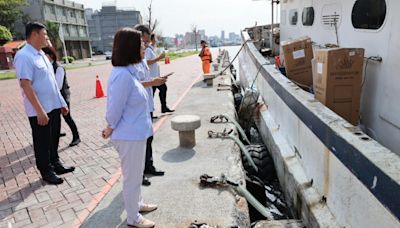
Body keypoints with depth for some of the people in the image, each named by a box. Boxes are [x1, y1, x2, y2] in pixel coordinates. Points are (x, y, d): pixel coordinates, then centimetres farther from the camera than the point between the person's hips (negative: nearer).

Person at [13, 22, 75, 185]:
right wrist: (40, 111, -24)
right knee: (42, 143, 7)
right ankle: (46, 172, 22)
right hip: (39, 111, -8)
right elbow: (26, 86, -22)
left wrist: (62, 103, 16)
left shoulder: (42, 55, 11)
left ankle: (55, 164, 35)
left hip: (54, 107, 8)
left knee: (54, 139, 19)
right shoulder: (24, 56, -16)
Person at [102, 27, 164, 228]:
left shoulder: (129, 72, 3)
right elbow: (114, 109, -20)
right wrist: (110, 129, -6)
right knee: (132, 177, 9)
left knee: (136, 174, 26)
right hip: (129, 136, -9)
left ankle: (137, 204, 47)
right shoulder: (122, 75, -26)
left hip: (135, 133, 9)